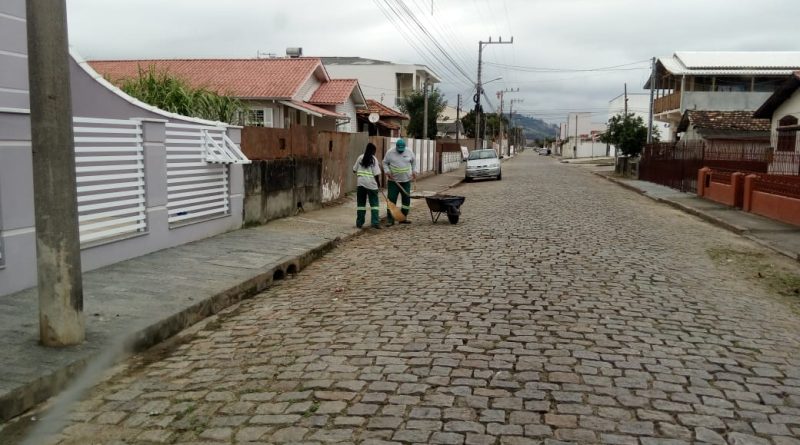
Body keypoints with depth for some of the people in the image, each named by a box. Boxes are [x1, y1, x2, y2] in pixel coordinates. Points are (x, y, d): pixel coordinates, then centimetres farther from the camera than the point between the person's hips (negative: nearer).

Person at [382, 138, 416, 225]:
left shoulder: (409, 152, 1)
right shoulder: (390, 153, -5)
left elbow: (413, 162, 17)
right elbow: (385, 163, 2)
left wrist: (413, 171, 10)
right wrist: (387, 171, -13)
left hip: (406, 181, 3)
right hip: (393, 181, -3)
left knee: (406, 200, 7)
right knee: (391, 199, -5)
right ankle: (390, 219, -1)